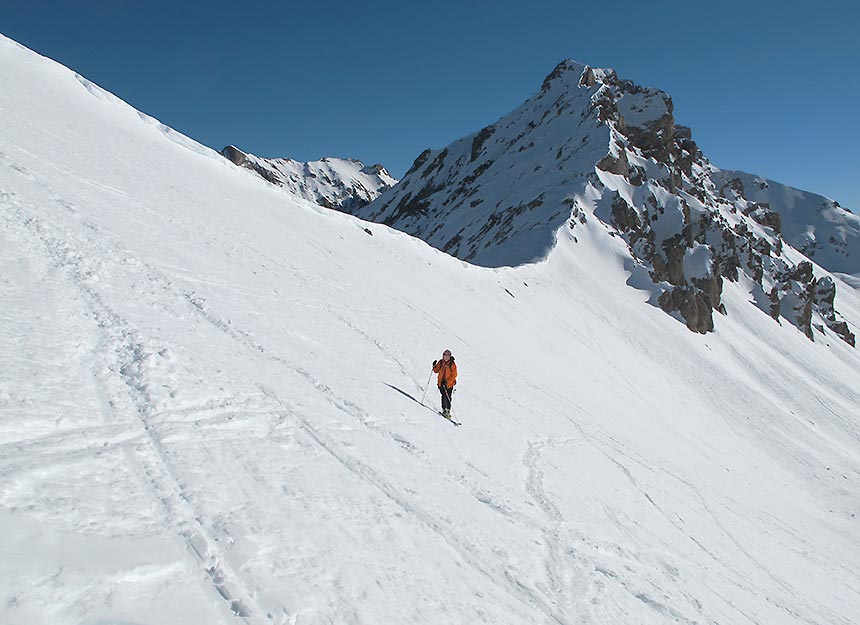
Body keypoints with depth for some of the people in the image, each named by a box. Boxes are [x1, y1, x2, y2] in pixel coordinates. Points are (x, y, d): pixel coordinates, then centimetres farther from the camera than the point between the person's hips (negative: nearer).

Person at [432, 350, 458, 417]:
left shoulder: (452, 364, -8)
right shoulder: (440, 362, 2)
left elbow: (454, 375, -10)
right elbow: (436, 371, 12)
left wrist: (447, 382, -19)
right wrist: (434, 366, -10)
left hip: (449, 383, -2)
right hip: (441, 383, 2)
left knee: (448, 398, 1)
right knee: (444, 396, -5)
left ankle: (448, 411, 13)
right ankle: (444, 410, 4)